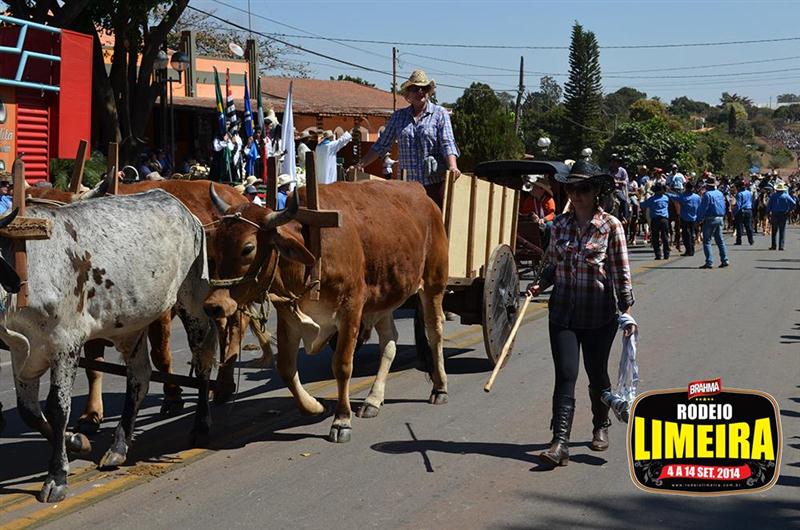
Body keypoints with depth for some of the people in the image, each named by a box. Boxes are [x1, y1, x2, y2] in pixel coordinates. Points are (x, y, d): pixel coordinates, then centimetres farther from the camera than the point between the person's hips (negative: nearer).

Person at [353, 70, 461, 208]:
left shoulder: (440, 113, 5)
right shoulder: (398, 116, 13)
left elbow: (447, 143, -6)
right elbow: (382, 145, 15)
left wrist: (452, 167, -24)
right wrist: (361, 165, 8)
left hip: (435, 182, -3)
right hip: (407, 183, 3)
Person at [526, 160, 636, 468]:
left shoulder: (610, 226, -5)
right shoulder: (560, 224, 5)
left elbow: (621, 272, -5)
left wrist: (627, 311, -9)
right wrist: (540, 285, -4)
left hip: (599, 314, -2)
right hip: (563, 312, 2)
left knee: (597, 373, 12)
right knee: (565, 375, -7)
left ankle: (601, 426, 36)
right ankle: (560, 442, -12)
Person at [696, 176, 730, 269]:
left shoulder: (707, 194, -14)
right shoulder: (720, 193, 10)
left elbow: (703, 208, -15)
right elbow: (723, 207, 16)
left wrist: (699, 219, -7)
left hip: (710, 219, -7)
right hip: (720, 219, 7)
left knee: (707, 241, -2)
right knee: (720, 240, 14)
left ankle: (709, 262, -7)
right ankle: (725, 260, 11)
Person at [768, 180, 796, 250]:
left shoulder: (773, 196, -3)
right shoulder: (786, 195, -5)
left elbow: (768, 206, -4)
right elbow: (793, 203, -12)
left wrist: (769, 213, 5)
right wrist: (789, 210, -1)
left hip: (774, 215, 1)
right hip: (783, 215, 0)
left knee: (774, 231, 9)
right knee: (782, 231, 3)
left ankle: (773, 245, 8)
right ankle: (781, 246, -1)